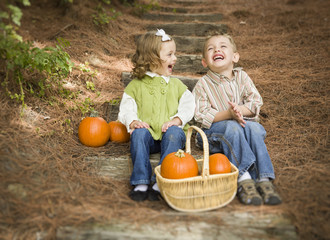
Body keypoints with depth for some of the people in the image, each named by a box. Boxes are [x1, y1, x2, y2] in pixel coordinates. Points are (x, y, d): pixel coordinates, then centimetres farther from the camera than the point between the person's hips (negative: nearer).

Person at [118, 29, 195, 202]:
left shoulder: (176, 84, 19)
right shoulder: (136, 85, 15)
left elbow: (188, 105, 8)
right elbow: (126, 108, 7)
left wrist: (177, 119, -12)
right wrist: (133, 121, -14)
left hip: (171, 131, 0)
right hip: (147, 132, 0)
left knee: (174, 133, -32)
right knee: (139, 134, -32)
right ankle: (141, 183, -33)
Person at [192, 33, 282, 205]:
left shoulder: (241, 77, 8)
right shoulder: (202, 84, -2)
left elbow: (256, 102, 1)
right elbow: (201, 116, -11)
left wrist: (240, 110, -21)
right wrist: (228, 114, -25)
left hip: (244, 123, 3)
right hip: (215, 129, -3)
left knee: (254, 128, -29)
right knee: (232, 127, -34)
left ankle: (264, 179, -34)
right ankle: (243, 179, -40)